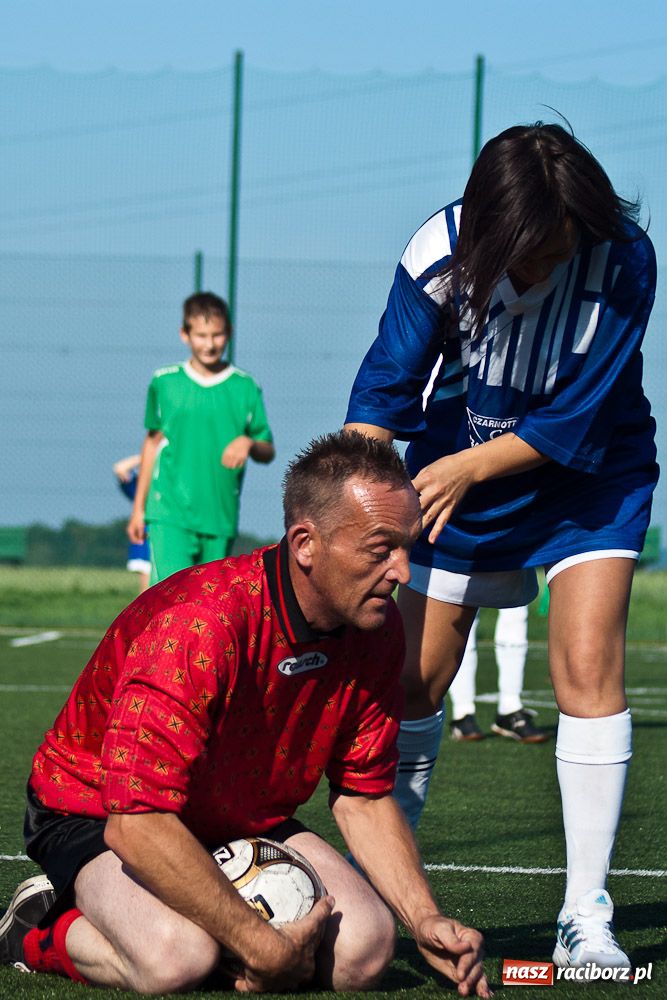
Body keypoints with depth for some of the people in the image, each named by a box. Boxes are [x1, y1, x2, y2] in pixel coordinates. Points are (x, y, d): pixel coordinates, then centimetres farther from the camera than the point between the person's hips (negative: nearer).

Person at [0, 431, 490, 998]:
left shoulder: (377, 632, -11)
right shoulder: (199, 625, -34)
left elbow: (362, 796, 1)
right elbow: (138, 822, -37)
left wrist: (424, 918, -16)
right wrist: (262, 946, -35)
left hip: (246, 823, 6)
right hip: (96, 815, -6)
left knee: (364, 949, -18)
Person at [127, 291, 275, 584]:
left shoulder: (245, 387, 5)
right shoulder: (164, 383, 5)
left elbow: (268, 452, 9)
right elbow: (152, 444, 14)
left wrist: (249, 442, -15)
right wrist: (138, 508, 15)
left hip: (221, 517, 2)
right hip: (170, 514, -2)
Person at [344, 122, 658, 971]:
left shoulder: (623, 263, -26)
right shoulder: (440, 256, -22)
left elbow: (578, 419, -22)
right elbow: (385, 390, -16)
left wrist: (466, 468, -28)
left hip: (587, 479, -2)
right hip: (455, 474, 2)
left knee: (587, 665, -18)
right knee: (409, 681, 2)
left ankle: (585, 919, -12)